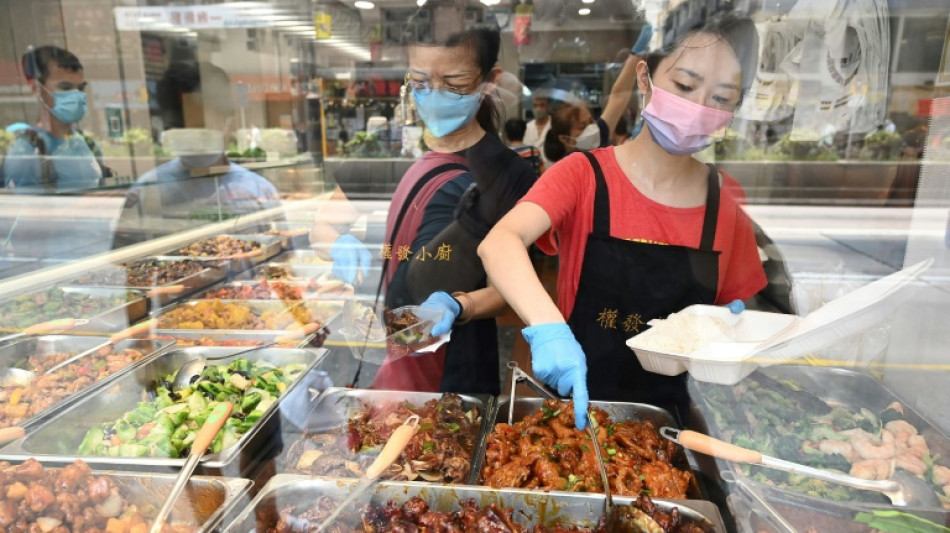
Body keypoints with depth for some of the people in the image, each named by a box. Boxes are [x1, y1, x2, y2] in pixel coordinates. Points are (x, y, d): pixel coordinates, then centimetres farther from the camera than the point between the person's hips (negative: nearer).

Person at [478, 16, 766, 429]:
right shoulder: (584, 176, -11)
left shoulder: (727, 202, -2)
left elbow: (734, 310, 10)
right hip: (572, 401, -2)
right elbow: (498, 244, -27)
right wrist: (547, 328, -41)